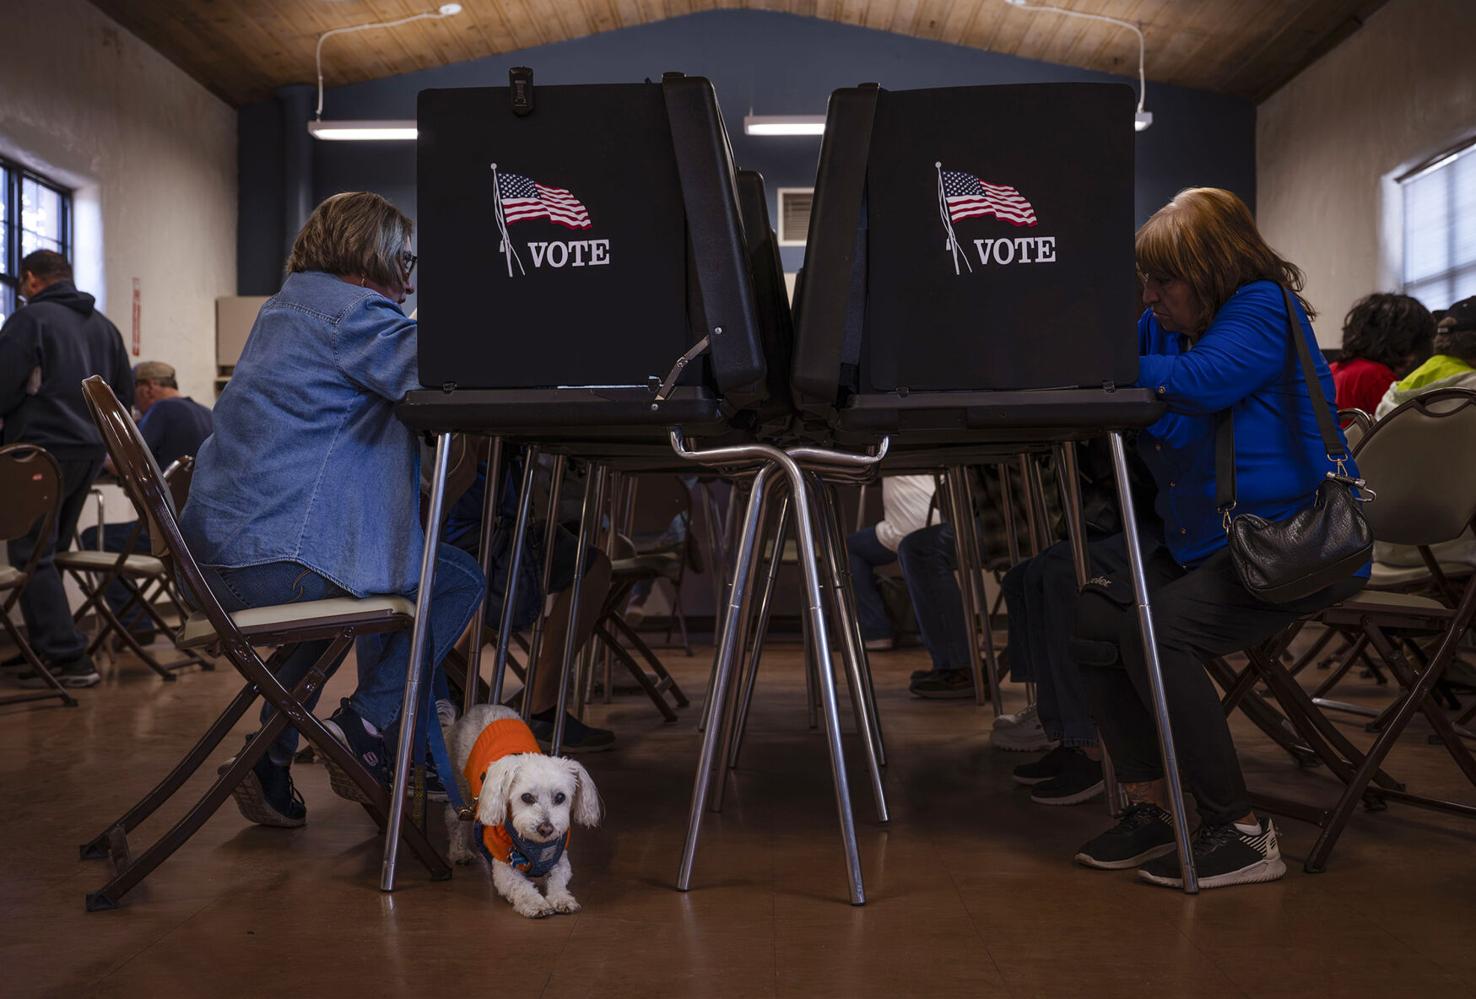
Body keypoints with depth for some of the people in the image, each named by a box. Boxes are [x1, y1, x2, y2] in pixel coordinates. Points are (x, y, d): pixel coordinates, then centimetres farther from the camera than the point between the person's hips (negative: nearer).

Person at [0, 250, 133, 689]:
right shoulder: (103, 325, 14)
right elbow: (125, 392, 17)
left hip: (43, 450, -7)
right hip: (92, 451, 7)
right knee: (52, 550, 17)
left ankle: (68, 659, -10)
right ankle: (48, 646, 19)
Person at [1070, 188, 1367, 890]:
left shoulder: (1262, 309, -11)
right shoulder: (1163, 323, 12)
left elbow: (1201, 382, -28)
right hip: (1197, 540, 8)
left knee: (1156, 633, -28)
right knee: (1094, 616, -11)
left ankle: (1240, 833, -15)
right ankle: (1149, 809, -1)